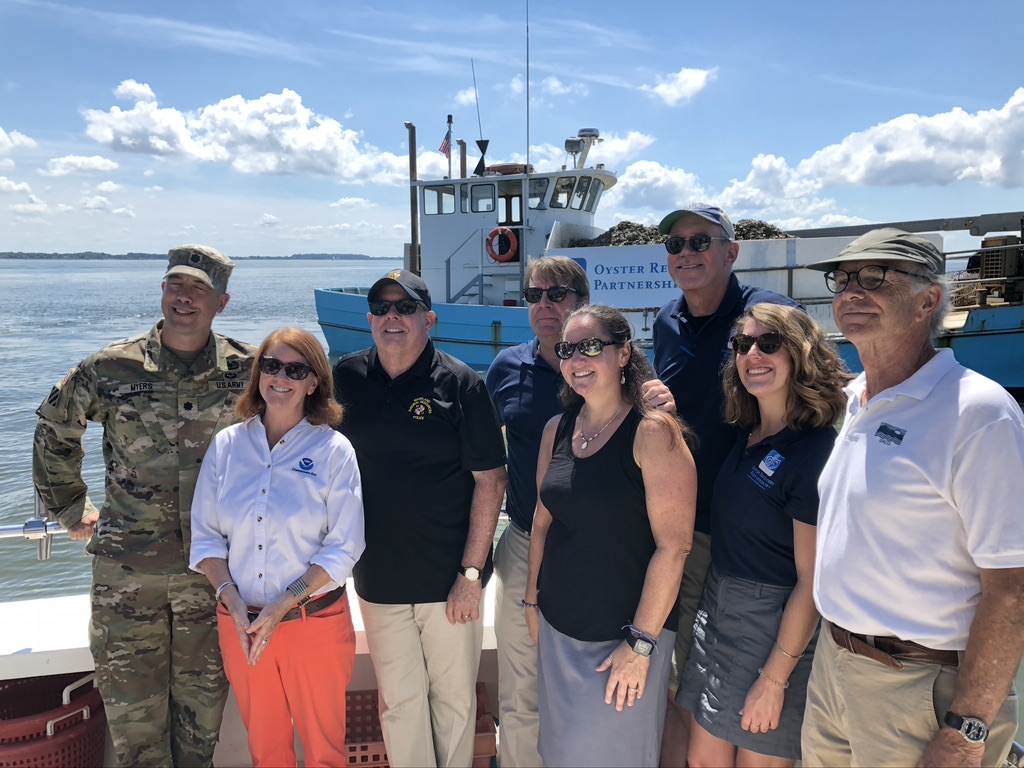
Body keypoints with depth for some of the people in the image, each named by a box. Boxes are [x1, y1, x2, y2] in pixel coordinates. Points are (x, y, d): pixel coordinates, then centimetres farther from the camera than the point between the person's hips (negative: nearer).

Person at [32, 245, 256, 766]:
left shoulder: (247, 369, -5)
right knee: (132, 704, 10)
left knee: (202, 701, 14)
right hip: (126, 568, 0)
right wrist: (69, 508, 15)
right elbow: (54, 432, 13)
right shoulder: (111, 369, -4)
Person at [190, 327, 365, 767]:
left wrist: (282, 606, -16)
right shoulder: (226, 445, 1)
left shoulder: (333, 450, -9)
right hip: (240, 622, 3)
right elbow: (205, 535, 4)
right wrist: (231, 597, -10)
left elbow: (343, 548, -10)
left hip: (315, 622, -3)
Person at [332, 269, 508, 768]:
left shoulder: (460, 384, -8)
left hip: (450, 579, -2)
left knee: (454, 698, 13)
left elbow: (490, 479, -9)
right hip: (378, 581, 3)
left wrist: (472, 572, -11)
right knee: (398, 700, 14)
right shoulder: (348, 377, 1)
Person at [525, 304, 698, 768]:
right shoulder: (557, 430, 2)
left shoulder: (653, 432, -16)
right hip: (557, 630, 6)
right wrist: (532, 601, 12)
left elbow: (673, 546, -18)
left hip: (624, 637, -5)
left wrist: (640, 643, -17)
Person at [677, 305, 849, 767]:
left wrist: (775, 679, -15)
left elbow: (812, 580, -17)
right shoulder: (744, 436, 4)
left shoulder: (816, 450, -19)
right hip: (717, 608, 7)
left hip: (777, 626, -7)